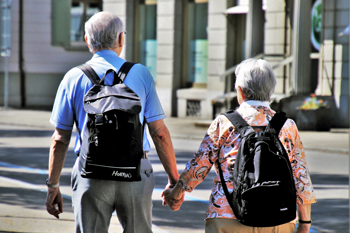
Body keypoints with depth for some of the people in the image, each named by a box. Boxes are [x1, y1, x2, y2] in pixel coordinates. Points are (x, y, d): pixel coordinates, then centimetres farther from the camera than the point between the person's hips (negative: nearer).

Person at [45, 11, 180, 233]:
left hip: (91, 173, 0)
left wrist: (53, 186, 10)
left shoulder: (74, 78, 3)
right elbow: (159, 133, 0)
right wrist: (174, 180, 6)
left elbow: (60, 139, 3)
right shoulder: (141, 74, 2)